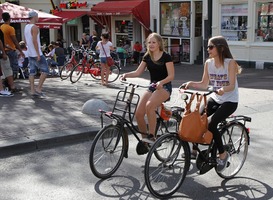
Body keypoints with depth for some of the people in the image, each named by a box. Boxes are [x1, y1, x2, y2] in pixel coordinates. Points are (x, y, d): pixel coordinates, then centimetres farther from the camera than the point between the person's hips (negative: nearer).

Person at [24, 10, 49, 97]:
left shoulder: (26, 27, 14)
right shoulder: (34, 27, -14)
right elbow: (34, 41, -22)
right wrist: (38, 54, -21)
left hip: (30, 54, 9)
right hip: (36, 54, -9)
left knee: (32, 72, 8)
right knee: (45, 71, -2)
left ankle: (32, 91, 7)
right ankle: (38, 88, -5)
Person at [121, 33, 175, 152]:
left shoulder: (166, 57, -7)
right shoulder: (147, 57, 10)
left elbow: (171, 75, -12)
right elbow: (138, 72, 5)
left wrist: (161, 82, -31)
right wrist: (126, 75, -14)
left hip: (164, 87, -5)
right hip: (152, 87, 6)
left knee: (149, 105, -34)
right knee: (138, 113, -13)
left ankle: (151, 136, -22)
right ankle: (144, 139, 7)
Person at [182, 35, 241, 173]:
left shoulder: (230, 63, -15)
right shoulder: (208, 63, 0)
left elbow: (232, 85, -22)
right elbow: (204, 84, 1)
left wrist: (223, 89, -43)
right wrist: (191, 84, -17)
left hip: (230, 101, -6)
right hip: (215, 99, 6)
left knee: (211, 124, -23)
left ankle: (223, 154, -3)